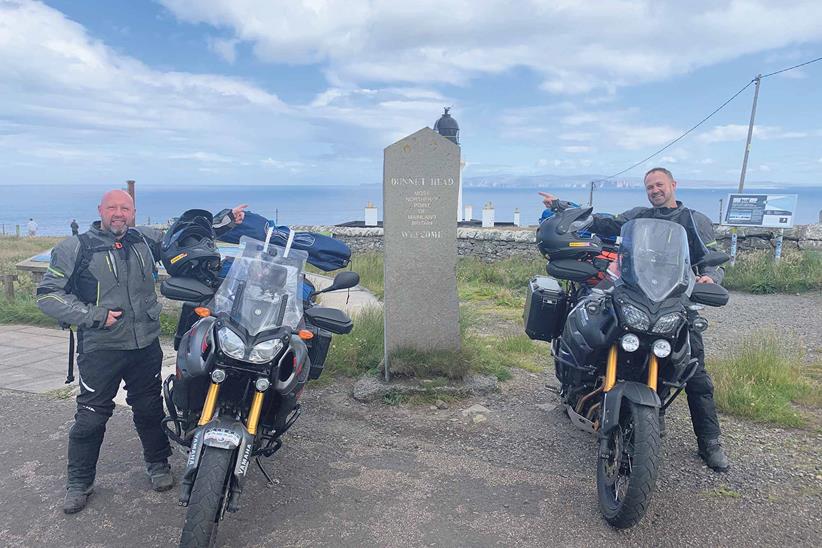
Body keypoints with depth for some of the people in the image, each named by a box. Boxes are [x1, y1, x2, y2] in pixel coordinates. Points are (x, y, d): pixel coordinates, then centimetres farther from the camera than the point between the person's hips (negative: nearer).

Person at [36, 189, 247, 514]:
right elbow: (48, 295, -6)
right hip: (101, 348, -3)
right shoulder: (76, 248, -5)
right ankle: (79, 481, 26)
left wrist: (226, 218, 5)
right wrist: (95, 315, -15)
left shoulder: (146, 240, 6)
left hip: (147, 345, 3)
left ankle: (158, 464, 34)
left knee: (150, 408, 15)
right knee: (91, 416, 5)